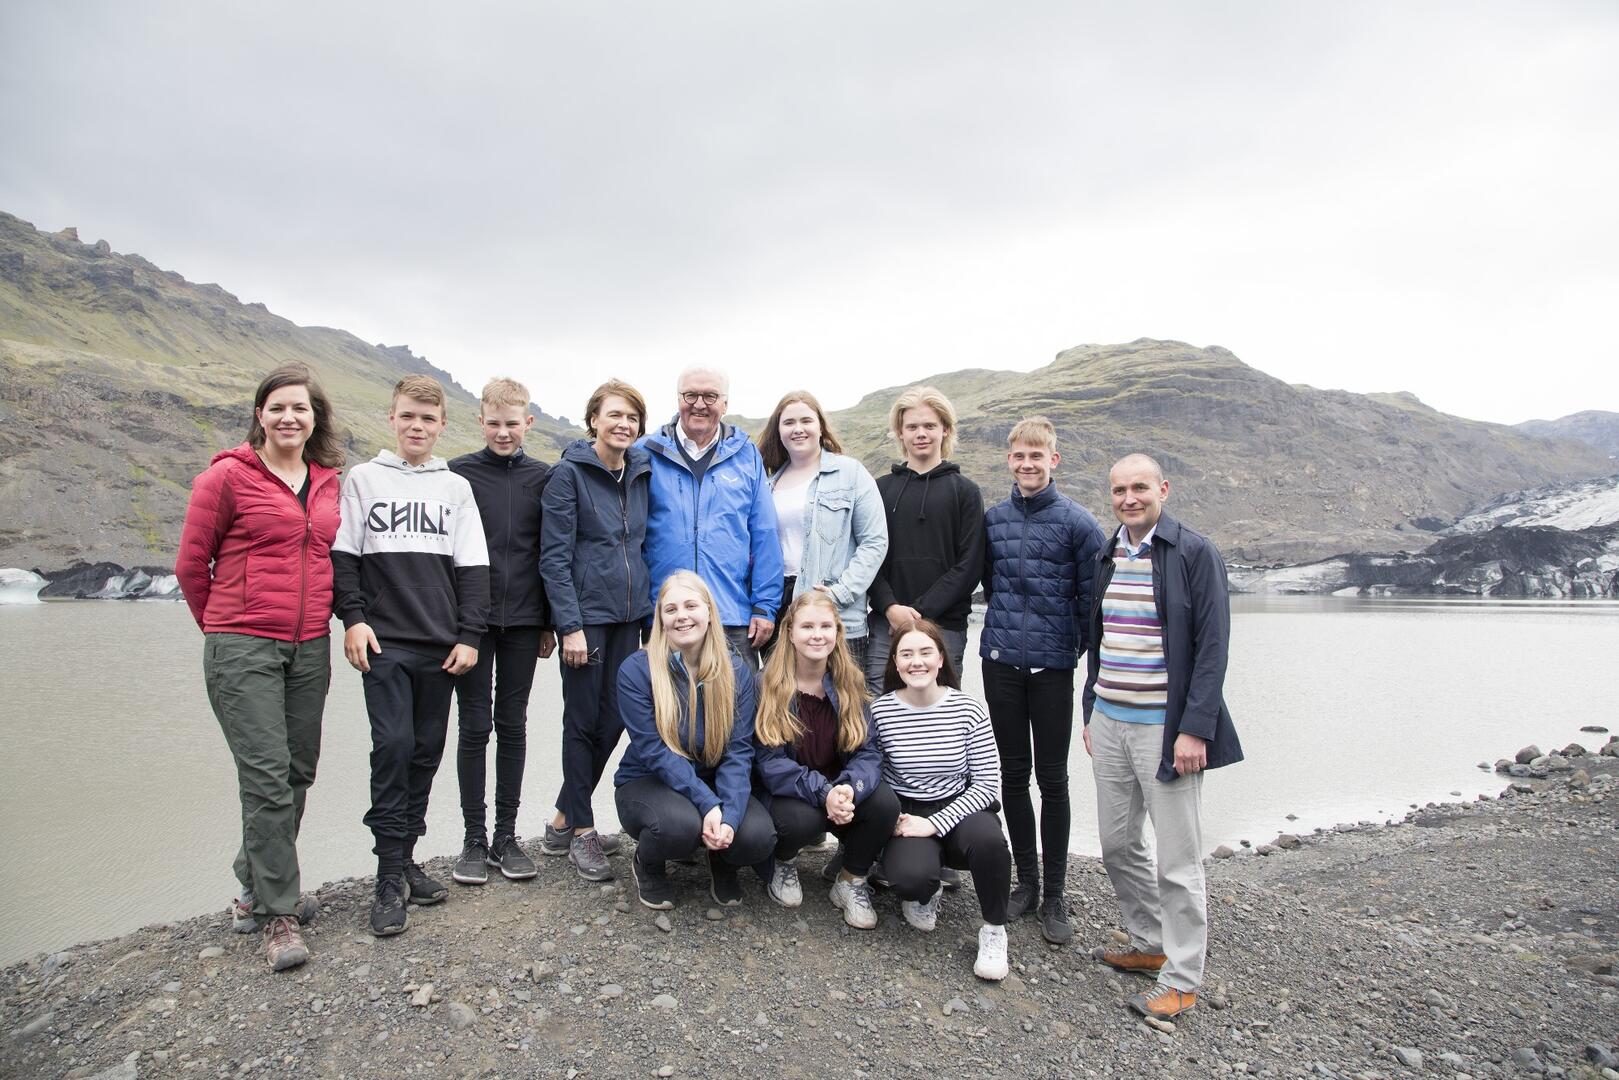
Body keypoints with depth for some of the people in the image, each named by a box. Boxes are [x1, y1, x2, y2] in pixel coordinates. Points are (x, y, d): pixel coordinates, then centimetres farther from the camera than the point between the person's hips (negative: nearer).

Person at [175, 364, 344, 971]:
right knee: (267, 777, -8)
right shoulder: (228, 476, -4)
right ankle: (278, 914, 4)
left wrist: (317, 620, 13)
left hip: (310, 648, 5)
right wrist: (224, 629, 10)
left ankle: (257, 890, 30)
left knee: (298, 773, 11)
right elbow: (191, 565, 2)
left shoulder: (328, 482, 9)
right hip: (243, 648, -5)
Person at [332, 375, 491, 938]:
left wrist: (468, 635, 0)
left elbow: (472, 567, 7)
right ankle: (390, 877, -1)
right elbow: (343, 555, 5)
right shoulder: (363, 479, 8)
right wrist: (353, 617, -7)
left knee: (426, 750, 7)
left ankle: (405, 857, 20)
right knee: (392, 745, -10)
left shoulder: (456, 487, 11)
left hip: (441, 643, 2)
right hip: (384, 641, -2)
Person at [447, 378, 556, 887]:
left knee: (512, 725, 8)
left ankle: (507, 834, 18)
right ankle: (474, 838, 15)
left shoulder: (542, 478, 5)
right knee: (474, 726, 4)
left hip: (522, 620, 2)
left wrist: (550, 622, 6)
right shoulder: (458, 474, 0)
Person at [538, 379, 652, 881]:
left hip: (629, 613, 6)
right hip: (586, 612, -6)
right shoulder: (569, 472, -7)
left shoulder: (642, 473, 10)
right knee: (584, 720, 4)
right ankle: (582, 829, 20)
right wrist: (570, 626, -16)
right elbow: (555, 556, -11)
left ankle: (563, 821, 26)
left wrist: (651, 609, 10)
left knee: (614, 717, 9)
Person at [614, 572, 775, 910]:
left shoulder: (736, 671, -5)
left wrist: (729, 814, -27)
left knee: (758, 835, -26)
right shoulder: (636, 671, -14)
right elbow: (653, 750, -19)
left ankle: (721, 862, 13)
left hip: (712, 782, 2)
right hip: (647, 782, -2)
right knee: (680, 824, -35)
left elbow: (739, 749, -11)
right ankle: (648, 866, 3)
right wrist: (708, 804, -29)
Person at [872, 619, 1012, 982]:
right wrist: (891, 819, -18)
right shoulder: (880, 711, -6)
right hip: (906, 815, 0)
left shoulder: (968, 710, -7)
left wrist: (934, 824, -16)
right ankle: (923, 893, 10)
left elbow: (988, 784, -7)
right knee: (909, 877, -31)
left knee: (987, 838, -35)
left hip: (959, 810, 0)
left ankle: (994, 930, -6)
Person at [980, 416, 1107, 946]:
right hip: (1001, 661, 3)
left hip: (1052, 664, -3)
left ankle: (1053, 896, 15)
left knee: (1052, 778, 4)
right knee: (1013, 773, 10)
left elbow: (1092, 596, -1)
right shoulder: (993, 518, 5)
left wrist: (1079, 647, 1)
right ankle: (1026, 880, 24)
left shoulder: (1077, 521, -5)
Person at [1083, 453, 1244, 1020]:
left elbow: (1212, 647, -12)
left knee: (1178, 860, 2)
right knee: (1117, 845, 15)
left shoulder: (1195, 553, -9)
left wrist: (1194, 729, -17)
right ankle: (1149, 945, 34)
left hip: (1165, 726, -7)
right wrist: (1091, 712, 15)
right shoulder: (1107, 557, 11)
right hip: (1109, 722, 7)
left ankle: (1181, 979, 16)